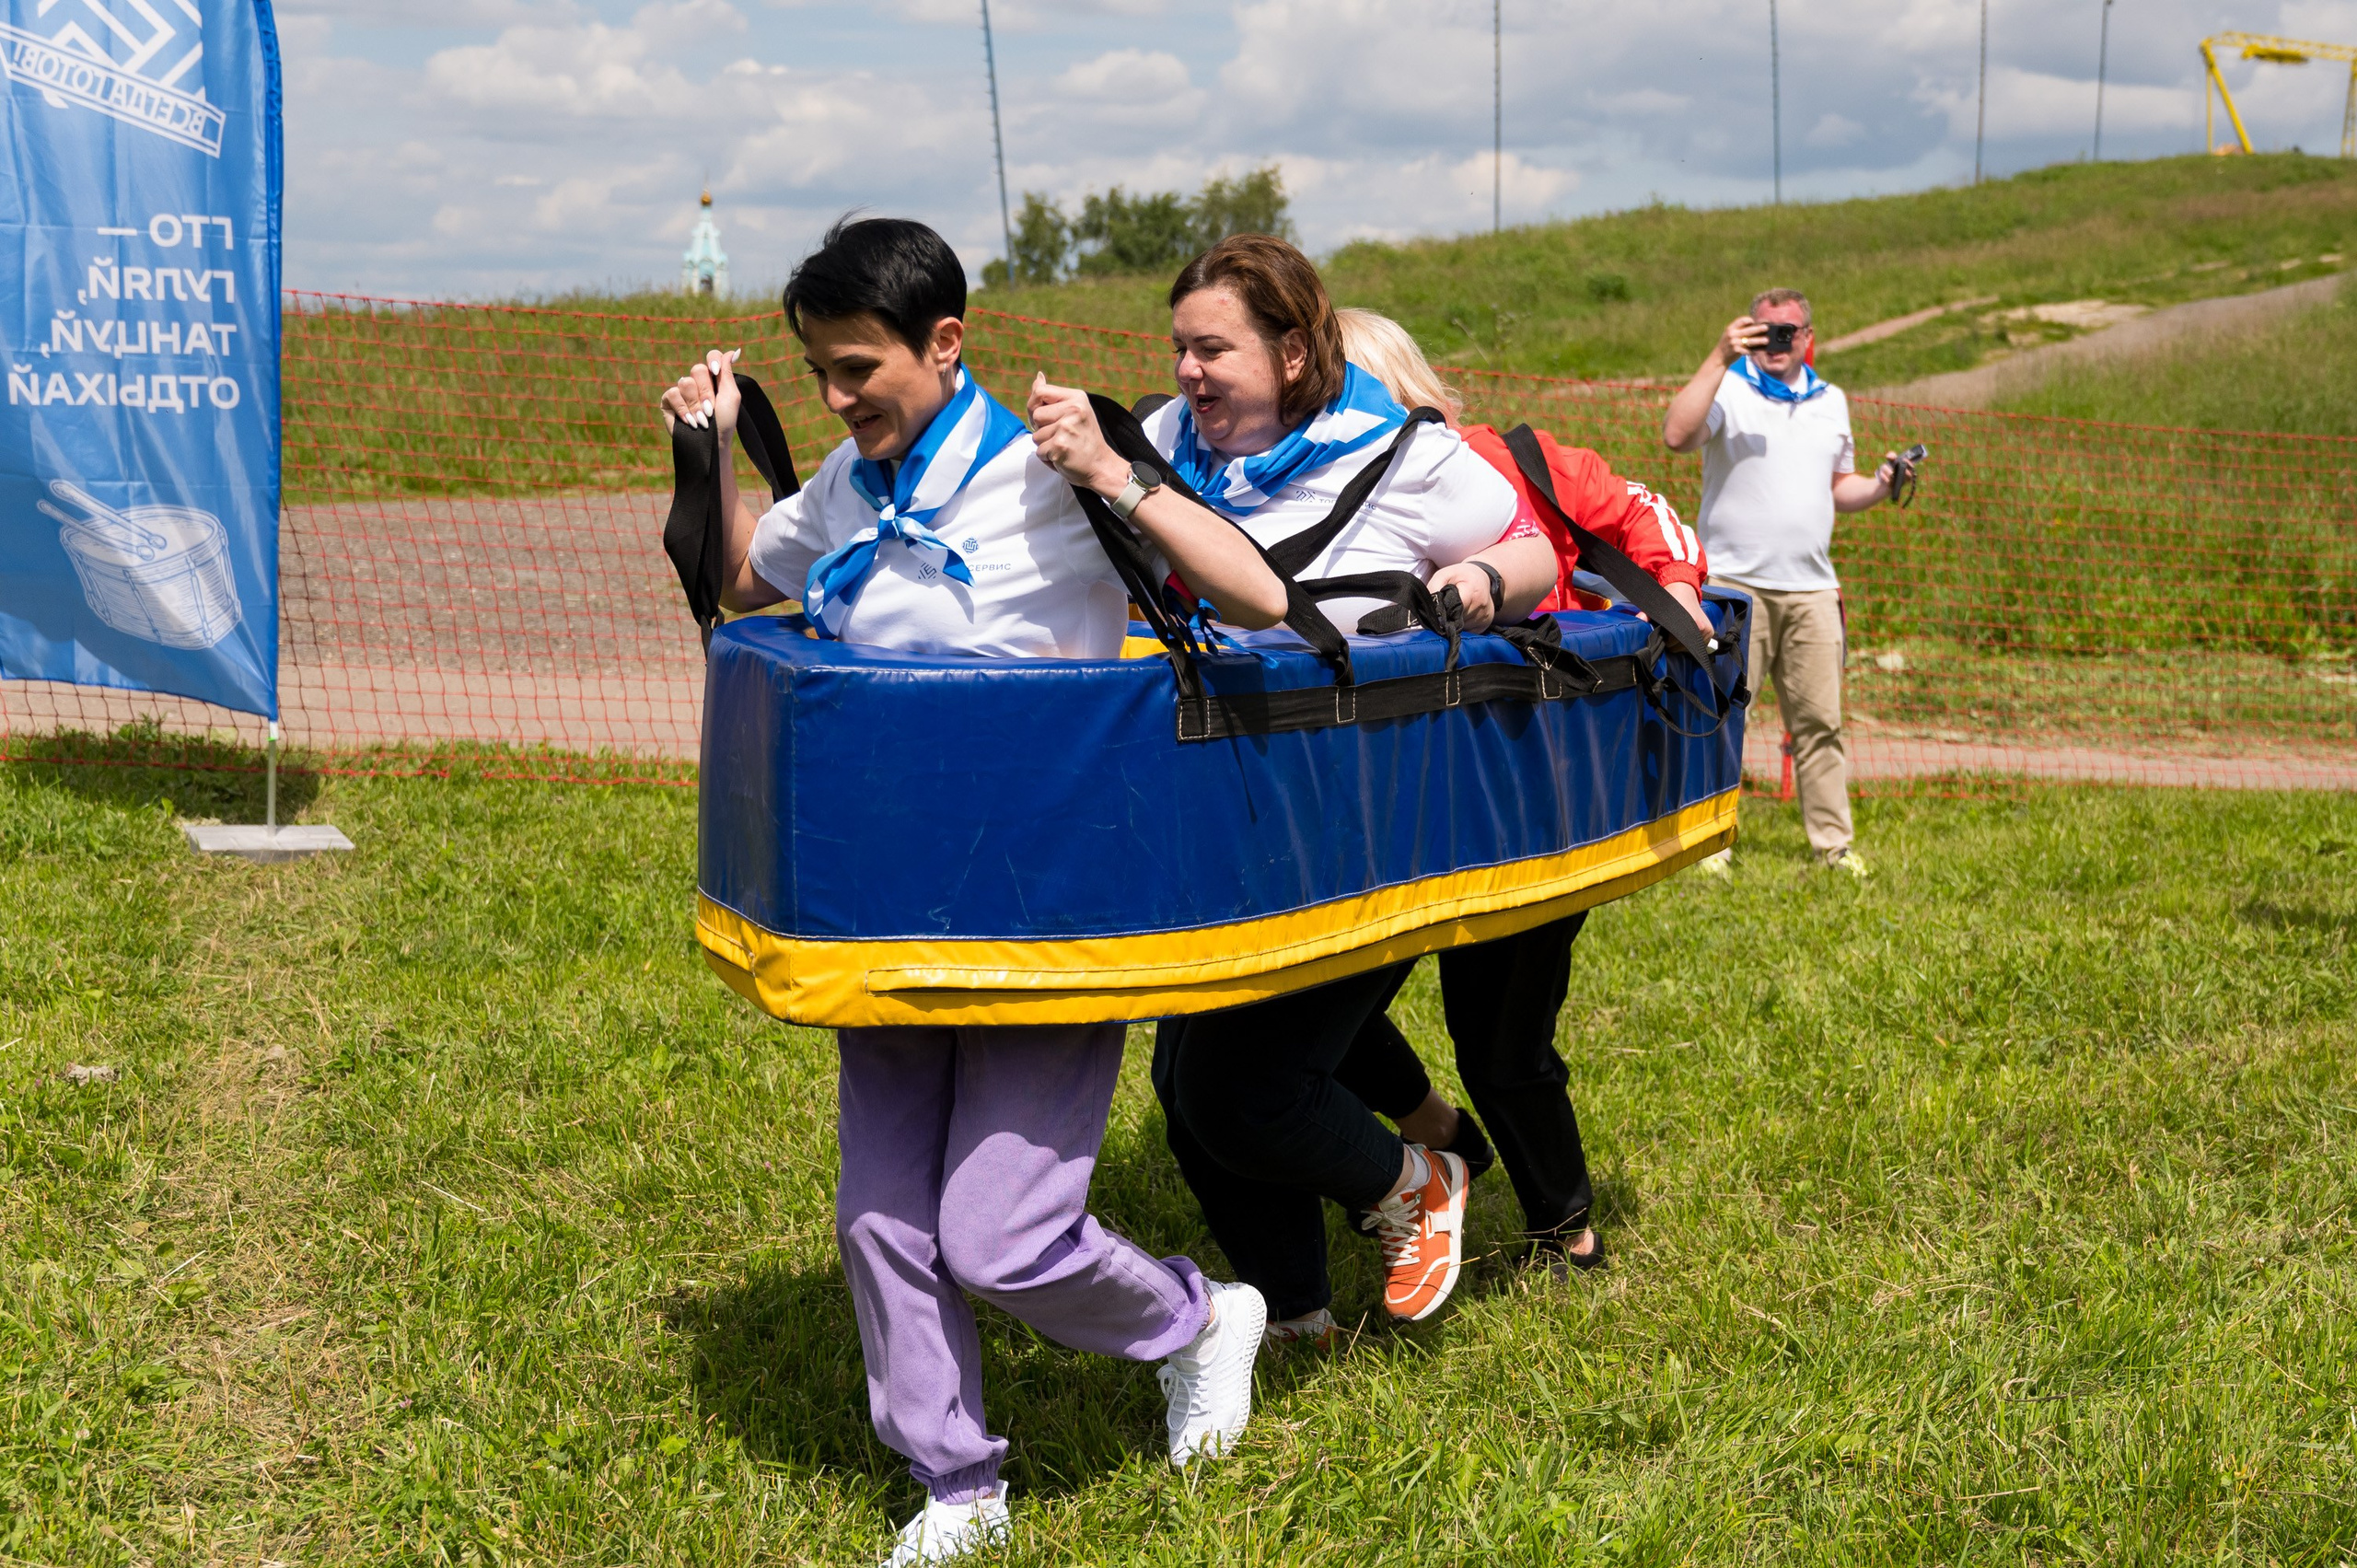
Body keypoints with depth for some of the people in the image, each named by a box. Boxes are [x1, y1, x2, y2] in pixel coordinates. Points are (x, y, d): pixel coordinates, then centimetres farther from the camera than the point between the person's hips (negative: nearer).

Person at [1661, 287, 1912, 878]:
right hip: (1734, 584, -4)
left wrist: (1882, 485, 6)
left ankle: (1833, 843, 10)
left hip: (1811, 589, 5)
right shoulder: (1728, 388, 0)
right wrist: (1720, 358, -22)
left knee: (1820, 719, 4)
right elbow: (1676, 435, -19)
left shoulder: (1831, 401, 19)